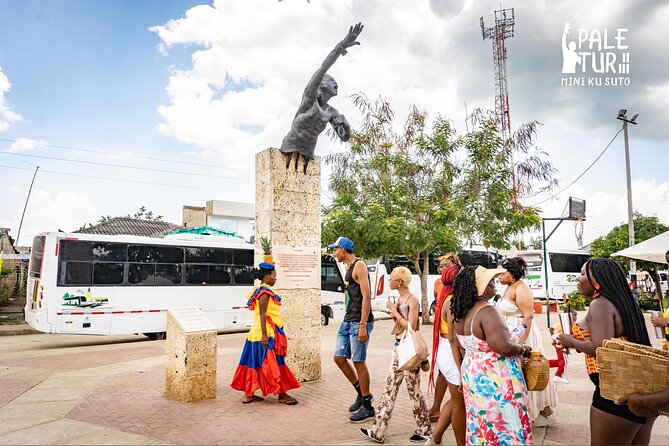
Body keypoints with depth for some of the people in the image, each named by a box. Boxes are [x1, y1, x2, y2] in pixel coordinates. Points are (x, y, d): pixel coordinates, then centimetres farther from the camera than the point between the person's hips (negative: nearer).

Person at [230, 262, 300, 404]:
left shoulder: (260, 290, 15)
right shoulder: (265, 292, -15)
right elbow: (262, 314, -21)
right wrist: (264, 335, -23)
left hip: (256, 333, 10)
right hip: (266, 333, -10)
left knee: (254, 363, 11)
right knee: (273, 363, -3)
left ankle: (248, 394, 17)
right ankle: (282, 394, 4)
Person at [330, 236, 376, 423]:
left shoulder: (359, 266, -11)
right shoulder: (348, 268, 17)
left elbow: (366, 296, -18)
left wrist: (363, 326, -22)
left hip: (359, 322, -9)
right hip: (348, 320, 9)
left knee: (359, 362, -3)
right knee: (339, 357, 8)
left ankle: (367, 407, 10)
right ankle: (361, 393, 25)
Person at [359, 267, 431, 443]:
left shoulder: (412, 300, -14)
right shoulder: (399, 299, 11)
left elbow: (411, 327, -19)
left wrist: (395, 312, -14)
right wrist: (394, 312, 0)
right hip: (398, 346, 8)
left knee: (413, 389, 3)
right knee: (390, 388, 9)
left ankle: (424, 431, 20)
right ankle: (378, 431, 13)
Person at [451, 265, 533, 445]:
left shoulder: (461, 312, 5)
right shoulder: (486, 311, -23)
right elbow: (503, 346, -30)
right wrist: (524, 349, -11)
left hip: (473, 374, 9)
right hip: (495, 380, -8)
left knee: (482, 424, 19)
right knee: (503, 426, 6)